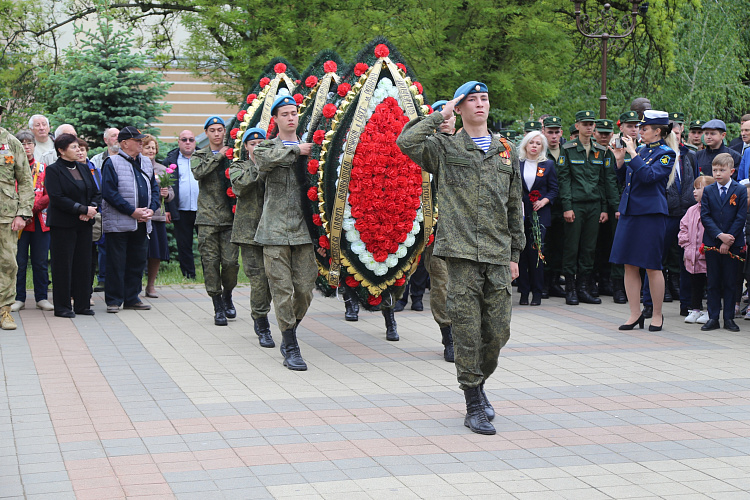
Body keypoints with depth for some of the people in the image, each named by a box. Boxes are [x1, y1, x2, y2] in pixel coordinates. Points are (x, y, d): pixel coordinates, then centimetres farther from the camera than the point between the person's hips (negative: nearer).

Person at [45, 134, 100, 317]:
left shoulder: (84, 169, 13)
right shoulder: (53, 170, -6)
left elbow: (96, 193, 13)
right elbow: (57, 198, -15)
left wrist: (91, 209, -8)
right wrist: (83, 209, -17)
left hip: (84, 224, 6)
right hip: (62, 225, -6)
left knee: (84, 264, 6)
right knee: (63, 265, -1)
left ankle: (82, 304, 13)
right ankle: (62, 307, 6)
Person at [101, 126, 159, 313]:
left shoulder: (146, 163, 14)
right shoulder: (112, 163, -6)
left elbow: (154, 188, 17)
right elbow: (109, 192, -14)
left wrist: (151, 208, -2)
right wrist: (132, 211, -16)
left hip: (142, 223, 6)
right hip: (118, 224, -6)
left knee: (138, 261, 10)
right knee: (116, 263, -2)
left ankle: (132, 298, 19)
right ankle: (114, 300, 5)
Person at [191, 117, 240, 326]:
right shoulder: (199, 156, 9)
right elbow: (198, 172, -12)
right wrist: (218, 156, -12)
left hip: (230, 217, 0)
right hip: (208, 217, 0)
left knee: (231, 262, -5)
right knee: (210, 262, -3)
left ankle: (227, 296, 23)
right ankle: (218, 307, 7)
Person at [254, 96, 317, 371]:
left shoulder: (309, 148, 15)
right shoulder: (266, 147, 7)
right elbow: (263, 159, -19)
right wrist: (295, 150, -11)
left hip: (303, 229, 3)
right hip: (275, 229, -3)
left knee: (304, 288, 3)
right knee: (282, 289, -5)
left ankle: (288, 336, 26)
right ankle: (291, 348, 2)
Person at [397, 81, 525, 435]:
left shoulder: (505, 151, 16)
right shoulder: (445, 148, 4)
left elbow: (514, 205, 19)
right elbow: (406, 141, -15)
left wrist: (515, 253, 16)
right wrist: (440, 115, -5)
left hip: (498, 255, 4)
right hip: (461, 253, -4)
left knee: (498, 331, 5)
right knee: (467, 332, -3)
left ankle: (478, 383, 31)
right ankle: (474, 407, 6)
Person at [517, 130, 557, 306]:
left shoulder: (548, 165, 7)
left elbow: (554, 189, 8)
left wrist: (544, 201, -8)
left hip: (539, 213, -1)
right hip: (520, 213, 1)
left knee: (536, 251, -6)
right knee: (521, 251, -1)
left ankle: (537, 292, 3)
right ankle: (524, 292, 6)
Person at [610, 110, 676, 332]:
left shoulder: (666, 154, -6)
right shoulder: (640, 150, 14)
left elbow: (648, 176, -21)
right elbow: (625, 180, 17)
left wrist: (632, 153, -18)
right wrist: (619, 159, 3)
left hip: (651, 214, -7)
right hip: (629, 212, 7)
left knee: (652, 266, -1)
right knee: (630, 265, 6)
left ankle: (657, 315, 11)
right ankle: (635, 313, 14)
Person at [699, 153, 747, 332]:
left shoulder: (740, 190, 0)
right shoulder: (708, 191, 6)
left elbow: (741, 218, -5)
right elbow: (705, 217, -1)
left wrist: (728, 240, -12)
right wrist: (720, 235, -14)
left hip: (732, 243, -2)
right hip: (712, 242, 2)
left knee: (729, 282, 3)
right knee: (713, 282, 5)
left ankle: (729, 318, 10)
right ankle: (713, 318, 10)